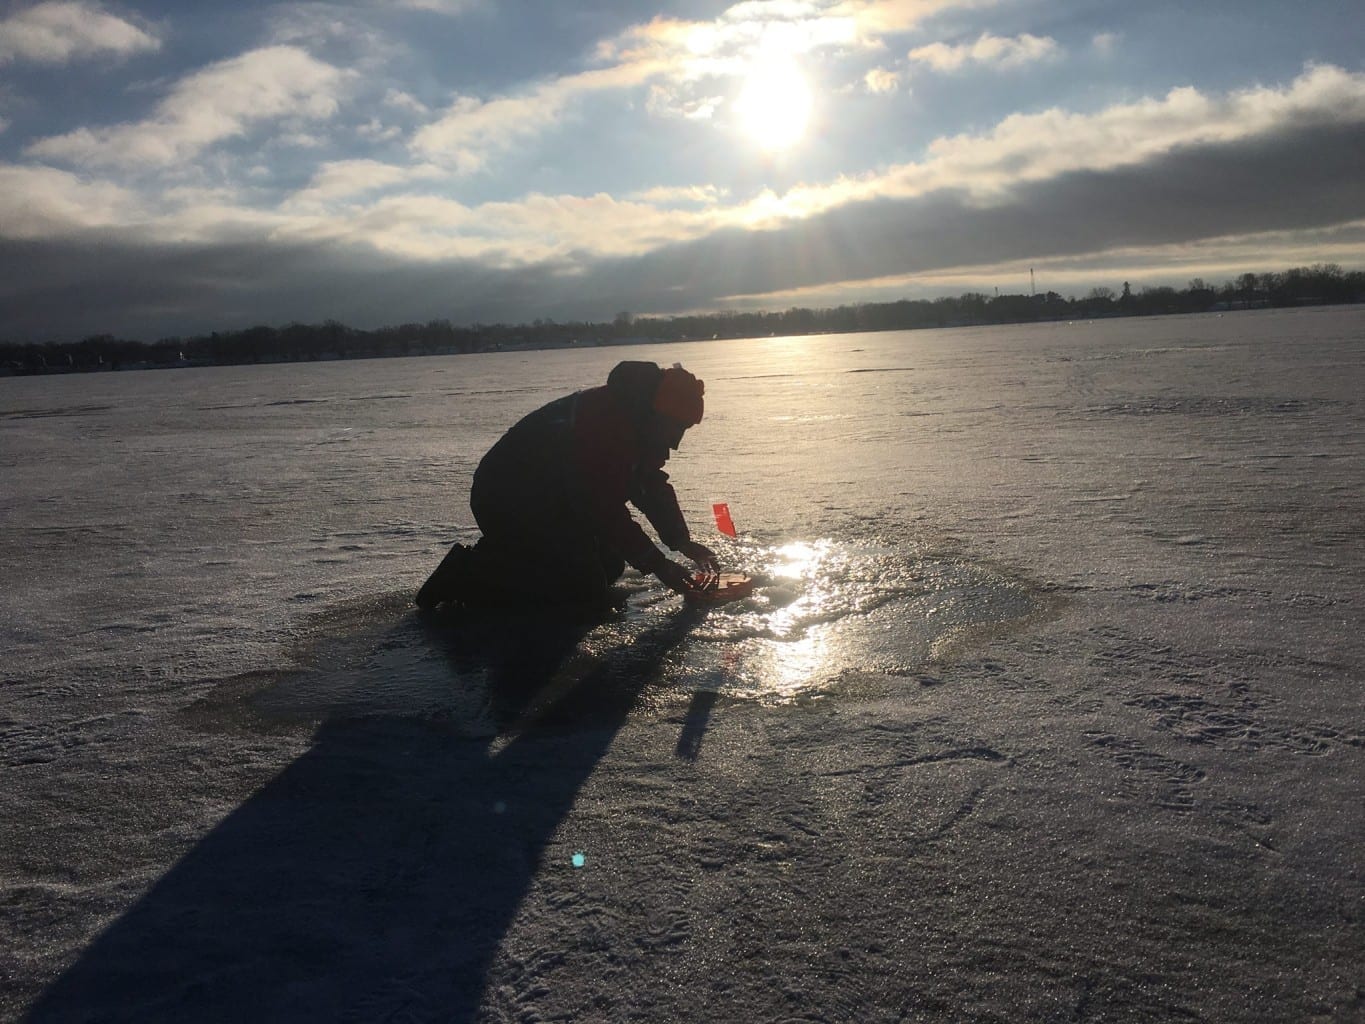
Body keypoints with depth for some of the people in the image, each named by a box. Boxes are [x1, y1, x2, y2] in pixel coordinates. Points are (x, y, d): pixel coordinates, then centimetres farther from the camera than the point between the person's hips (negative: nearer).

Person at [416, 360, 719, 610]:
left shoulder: (636, 423, 3)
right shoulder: (601, 426, -29)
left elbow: (653, 485, 12)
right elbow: (608, 512, -28)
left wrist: (682, 543, 2)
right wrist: (660, 566, -21)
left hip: (552, 503, 10)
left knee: (609, 565, 12)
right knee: (585, 593, -13)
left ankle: (499, 557, 18)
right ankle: (466, 575, -8)